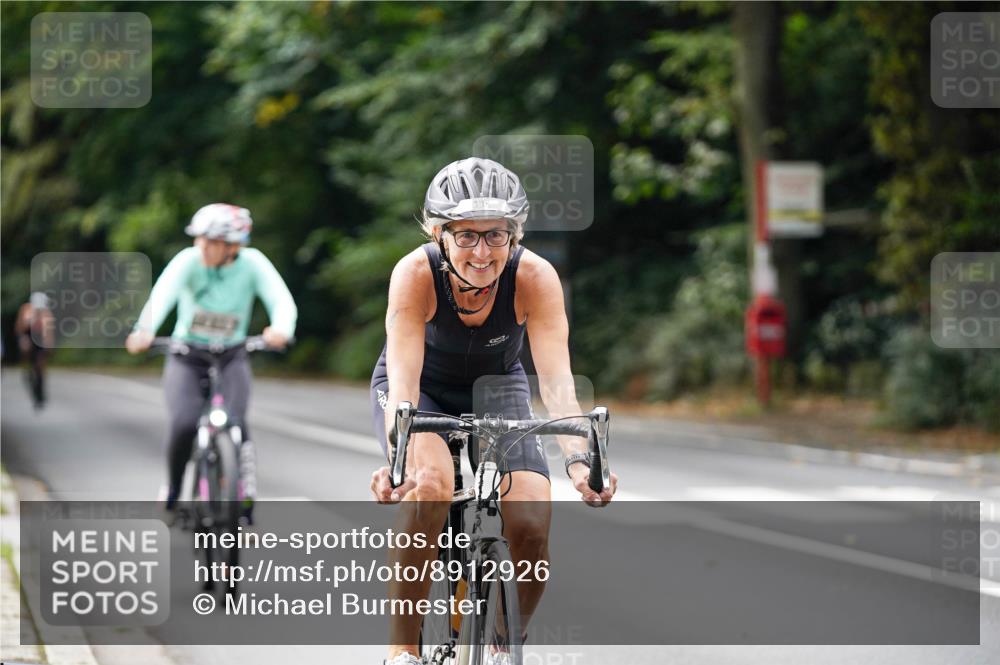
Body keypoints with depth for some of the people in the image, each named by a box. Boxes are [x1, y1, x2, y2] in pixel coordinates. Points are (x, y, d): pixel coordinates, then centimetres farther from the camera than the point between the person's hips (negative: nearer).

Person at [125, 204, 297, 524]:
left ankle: (246, 493, -4)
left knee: (234, 423, -25)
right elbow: (162, 294, -34)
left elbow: (282, 299, -25)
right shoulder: (189, 260, -17)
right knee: (184, 424, -24)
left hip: (231, 358, 1)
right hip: (186, 357, -1)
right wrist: (144, 331, -55)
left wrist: (281, 329, -49)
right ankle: (173, 491, 3)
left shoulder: (252, 263, -13)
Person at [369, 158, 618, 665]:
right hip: (423, 390, -2)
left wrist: (578, 460, -52)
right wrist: (397, 457, -57)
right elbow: (403, 379, -40)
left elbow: (557, 379, -36)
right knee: (430, 486, -34)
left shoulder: (535, 277, -29)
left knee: (531, 526, -20)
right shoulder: (416, 273, -32)